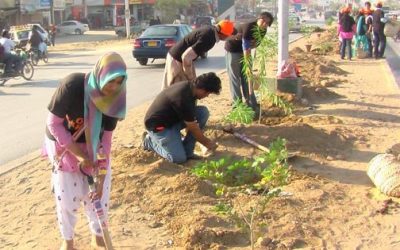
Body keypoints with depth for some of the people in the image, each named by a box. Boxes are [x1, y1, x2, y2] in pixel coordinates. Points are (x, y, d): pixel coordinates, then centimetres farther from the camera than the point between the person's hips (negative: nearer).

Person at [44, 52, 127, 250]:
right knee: (66, 196, 0)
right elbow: (53, 124, -23)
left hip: (92, 145, 3)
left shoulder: (114, 98, -19)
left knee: (98, 192, 4)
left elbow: (105, 138, -14)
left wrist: (101, 179, -17)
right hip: (64, 145, -3)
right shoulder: (72, 85, -32)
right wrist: (80, 155, -23)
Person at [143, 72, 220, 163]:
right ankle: (150, 141, 7)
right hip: (158, 125, -9)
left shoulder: (189, 87, -4)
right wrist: (207, 143, -6)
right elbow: (193, 128, -21)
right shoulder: (183, 97, -32)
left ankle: (187, 151, 0)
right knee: (179, 158, -17)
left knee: (203, 112, -8)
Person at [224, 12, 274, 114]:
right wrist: (248, 67, -36)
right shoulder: (248, 27, -33)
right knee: (235, 78, -4)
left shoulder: (263, 31, -10)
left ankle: (252, 105, 9)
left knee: (246, 78, 6)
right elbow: (246, 49, -35)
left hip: (244, 50, 7)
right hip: (233, 49, -7)